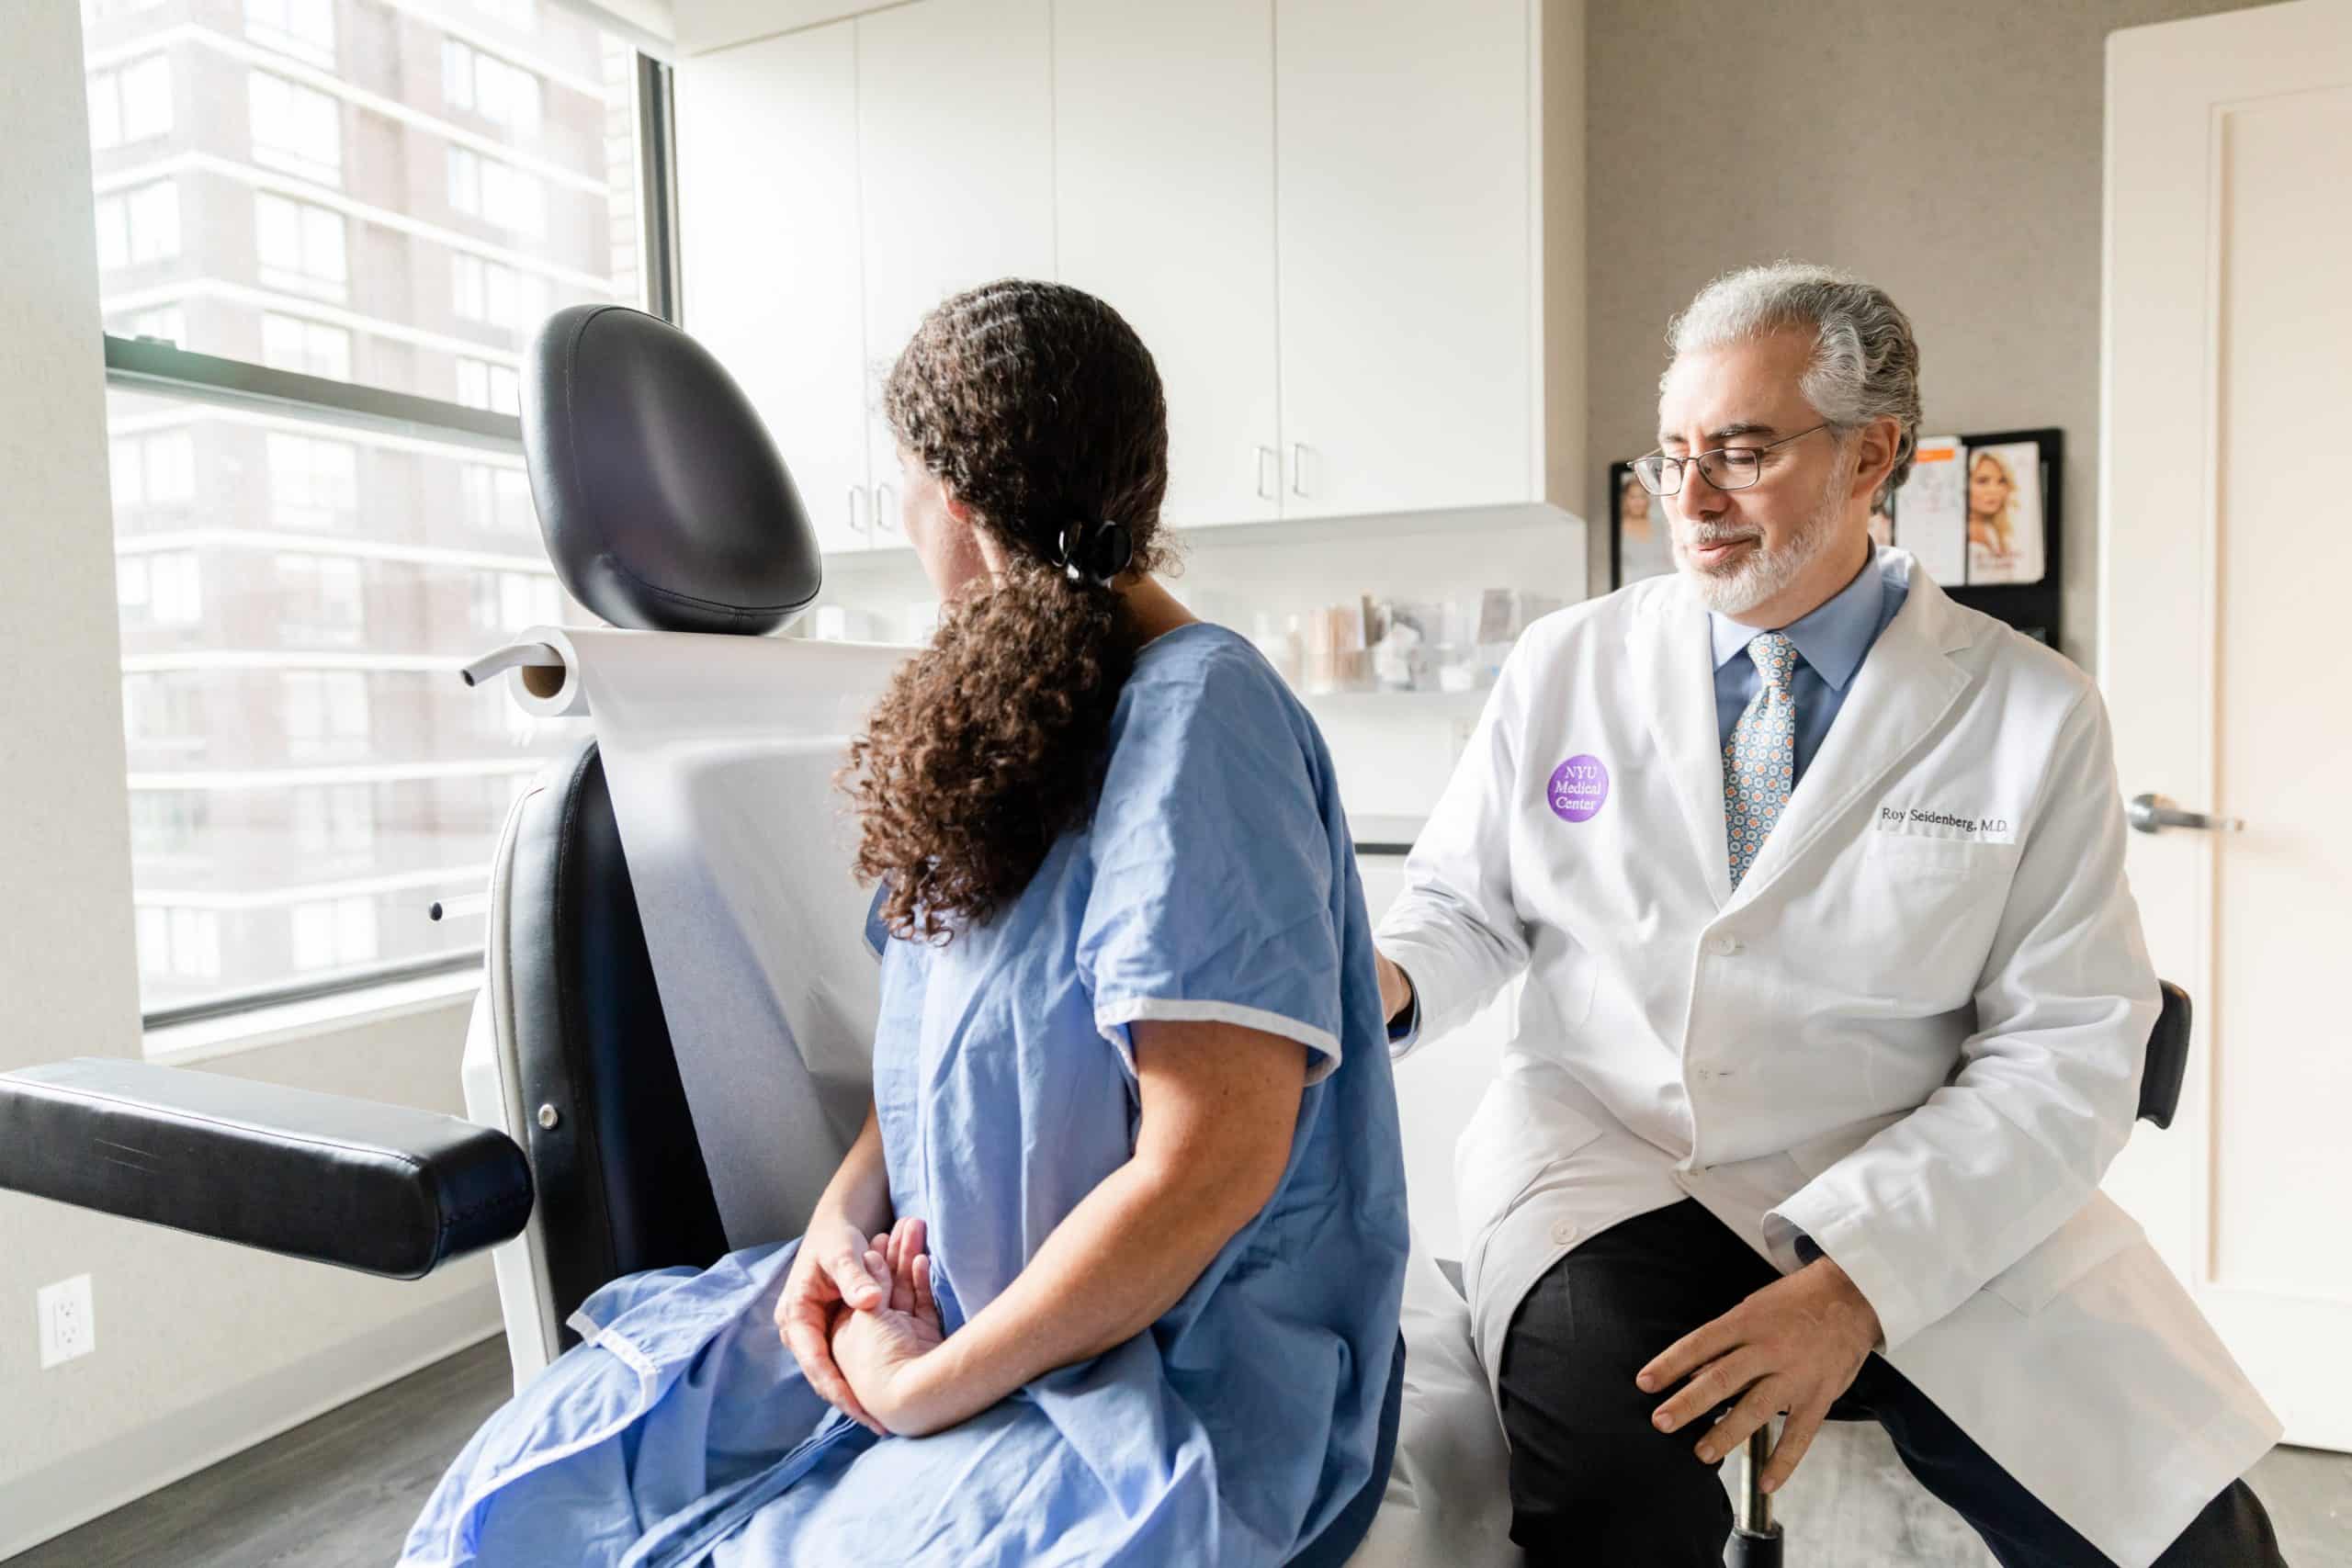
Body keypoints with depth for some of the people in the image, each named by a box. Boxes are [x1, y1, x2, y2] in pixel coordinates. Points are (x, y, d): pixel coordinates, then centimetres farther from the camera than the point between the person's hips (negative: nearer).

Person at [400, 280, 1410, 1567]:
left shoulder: (1195, 710, -19)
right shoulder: (1013, 705, 8)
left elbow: (1210, 1162, -23)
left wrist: (925, 1391, -14)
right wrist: (848, 1204, -2)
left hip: (1165, 1385, -7)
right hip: (935, 1304, 7)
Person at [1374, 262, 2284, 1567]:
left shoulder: (2031, 711, -1)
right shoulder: (1565, 665, 3)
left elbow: (2067, 1054, -5)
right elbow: (1465, 905, 10)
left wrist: (1857, 1278, -18)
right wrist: (1384, 983, -13)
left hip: (1923, 1209, 2)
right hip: (1606, 1163, -1)